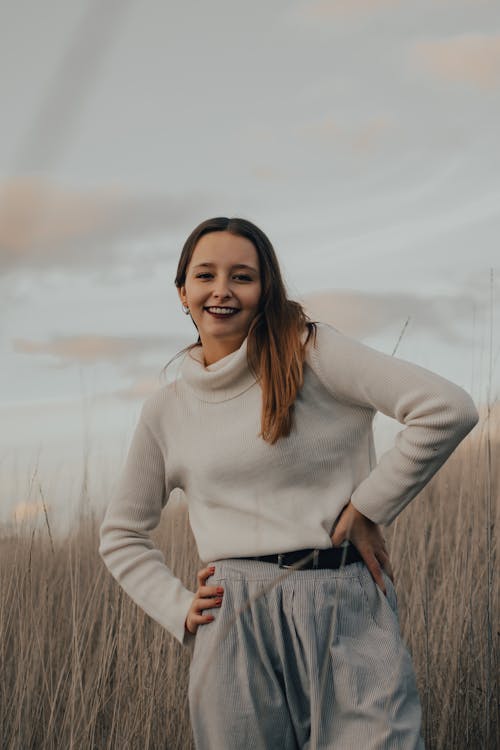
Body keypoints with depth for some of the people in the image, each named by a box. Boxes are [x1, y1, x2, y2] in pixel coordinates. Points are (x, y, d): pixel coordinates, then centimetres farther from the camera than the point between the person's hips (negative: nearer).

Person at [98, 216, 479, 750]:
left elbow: (448, 409, -11)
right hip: (235, 622, 3)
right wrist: (178, 607, 7)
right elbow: (121, 534, 23)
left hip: (347, 609, -3)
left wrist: (367, 509, -6)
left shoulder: (310, 352, -1)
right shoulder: (165, 410, 12)